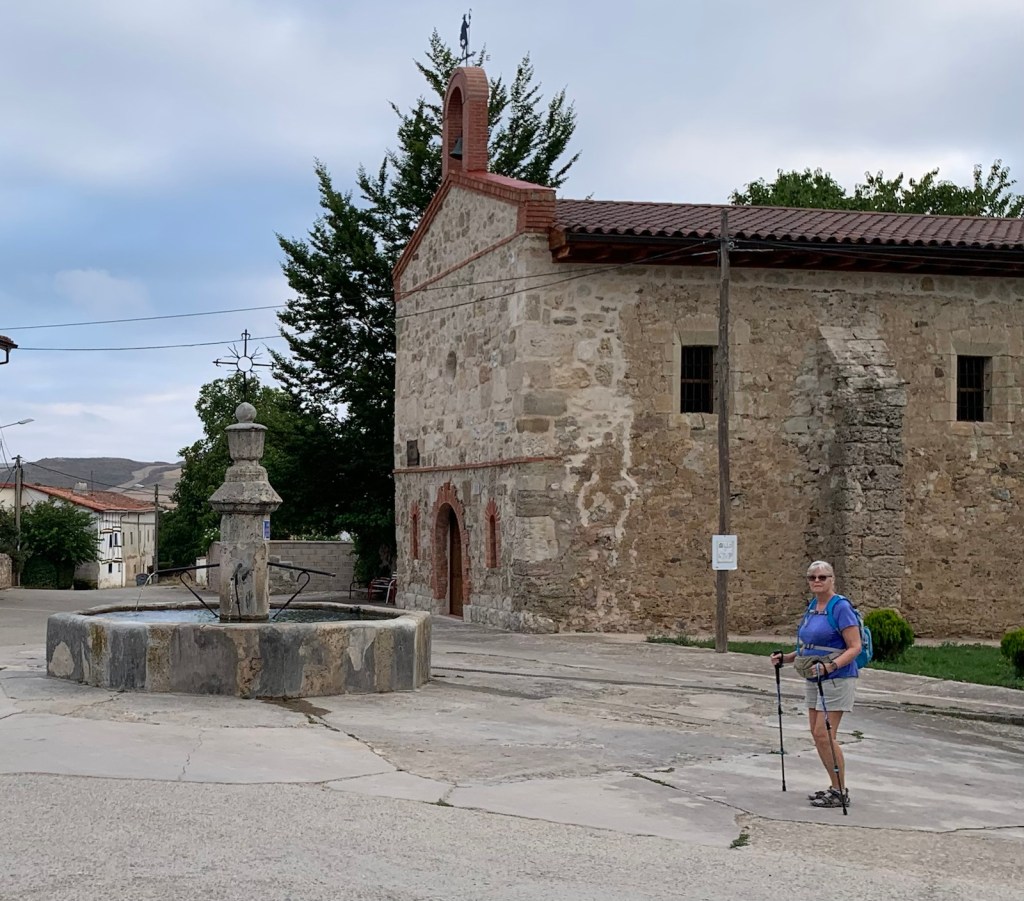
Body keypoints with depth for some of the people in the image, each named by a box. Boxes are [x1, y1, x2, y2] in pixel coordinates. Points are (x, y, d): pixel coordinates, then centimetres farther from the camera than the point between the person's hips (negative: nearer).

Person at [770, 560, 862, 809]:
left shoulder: (841, 607, -14)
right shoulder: (812, 606, 12)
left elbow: (855, 647, -18)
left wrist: (830, 666, -31)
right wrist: (785, 657, 8)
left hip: (836, 679, -9)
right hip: (814, 681, 9)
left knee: (824, 734, -11)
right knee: (817, 734, 8)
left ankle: (841, 793, -3)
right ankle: (836, 787, 18)